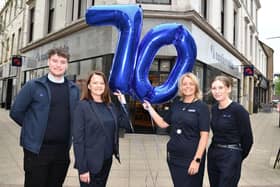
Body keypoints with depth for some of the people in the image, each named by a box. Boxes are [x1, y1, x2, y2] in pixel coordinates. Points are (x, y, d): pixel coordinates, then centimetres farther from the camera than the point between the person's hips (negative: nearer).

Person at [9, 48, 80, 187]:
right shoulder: (33, 86, -6)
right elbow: (16, 112, -1)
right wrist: (33, 128, 4)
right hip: (37, 149, -3)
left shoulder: (74, 89, 4)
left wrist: (65, 133, 6)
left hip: (62, 150, 3)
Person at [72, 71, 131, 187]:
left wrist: (123, 103, -4)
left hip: (107, 161, 6)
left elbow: (127, 124, 1)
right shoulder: (83, 106, -11)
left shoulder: (110, 107, 5)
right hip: (90, 163, -6)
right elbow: (78, 139, -14)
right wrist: (82, 168, -17)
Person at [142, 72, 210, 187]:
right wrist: (149, 108, 7)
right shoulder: (176, 105, 6)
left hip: (191, 157, -4)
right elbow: (163, 123, 12)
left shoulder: (202, 107, -8)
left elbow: (204, 136, -12)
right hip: (173, 156, 5)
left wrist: (197, 160, -17)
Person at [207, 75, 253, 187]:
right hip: (213, 154, 6)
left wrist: (239, 156, 4)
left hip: (230, 157, -6)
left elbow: (247, 138, -8)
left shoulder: (238, 110, -14)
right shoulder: (214, 109, 4)